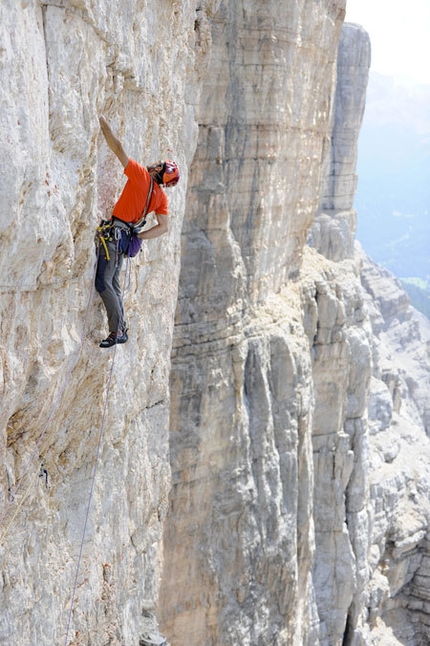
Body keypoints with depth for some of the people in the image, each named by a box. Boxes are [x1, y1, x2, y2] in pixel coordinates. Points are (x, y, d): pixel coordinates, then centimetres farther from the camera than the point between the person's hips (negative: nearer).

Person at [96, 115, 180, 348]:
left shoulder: (141, 176, -10)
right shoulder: (161, 197, 9)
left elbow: (117, 148, -11)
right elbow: (163, 227, 6)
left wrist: (102, 122, -4)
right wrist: (138, 236, 7)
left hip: (115, 232, -8)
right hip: (126, 235, 8)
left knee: (103, 283, -11)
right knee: (113, 283, 15)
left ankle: (117, 331, -15)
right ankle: (121, 330, 16)